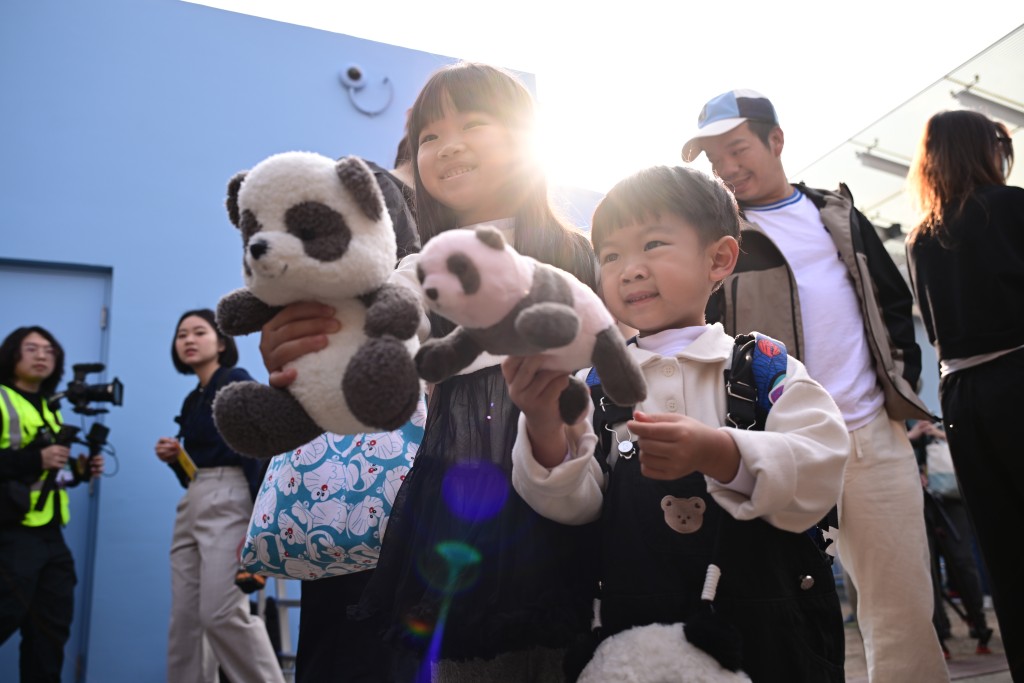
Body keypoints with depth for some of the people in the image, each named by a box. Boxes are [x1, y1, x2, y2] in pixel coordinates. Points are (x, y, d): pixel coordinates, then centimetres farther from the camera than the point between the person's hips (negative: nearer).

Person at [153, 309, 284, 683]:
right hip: (191, 505, 8)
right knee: (184, 620, 6)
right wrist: (175, 459, 2)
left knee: (223, 614, -13)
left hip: (228, 502, -8)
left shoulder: (237, 381, -3)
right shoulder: (191, 400, 19)